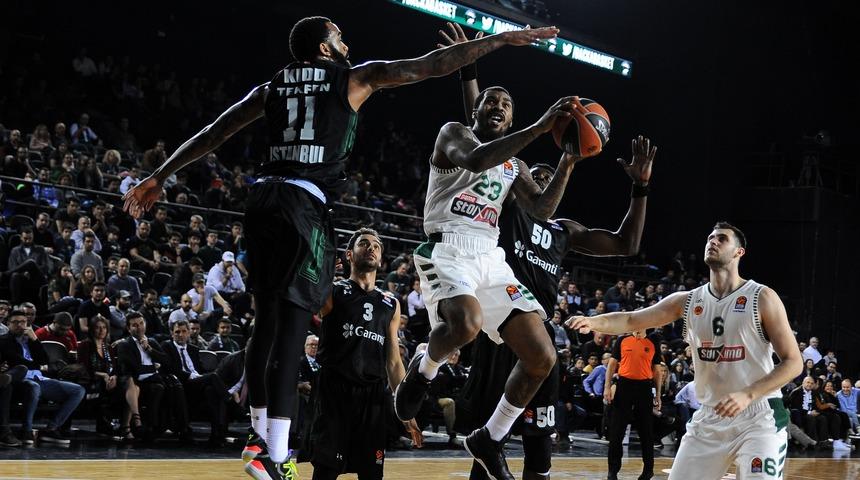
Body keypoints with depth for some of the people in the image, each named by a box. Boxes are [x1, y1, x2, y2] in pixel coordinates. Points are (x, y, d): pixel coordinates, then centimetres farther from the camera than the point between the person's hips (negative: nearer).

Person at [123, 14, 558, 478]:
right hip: (306, 202, -5)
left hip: (263, 196, 5)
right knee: (292, 327, -8)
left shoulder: (271, 87, 19)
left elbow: (212, 133, 17)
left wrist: (159, 177, 21)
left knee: (267, 320, 15)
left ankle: (259, 435, 18)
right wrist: (502, 39, 14)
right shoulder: (354, 78, 8)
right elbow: (431, 64, 7)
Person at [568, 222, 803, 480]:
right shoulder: (687, 301, 5)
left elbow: (793, 362, -9)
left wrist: (748, 395, -23)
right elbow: (631, 320, 1)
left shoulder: (762, 298, -8)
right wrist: (592, 322, -21)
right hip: (709, 417, 5)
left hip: (758, 417, -5)